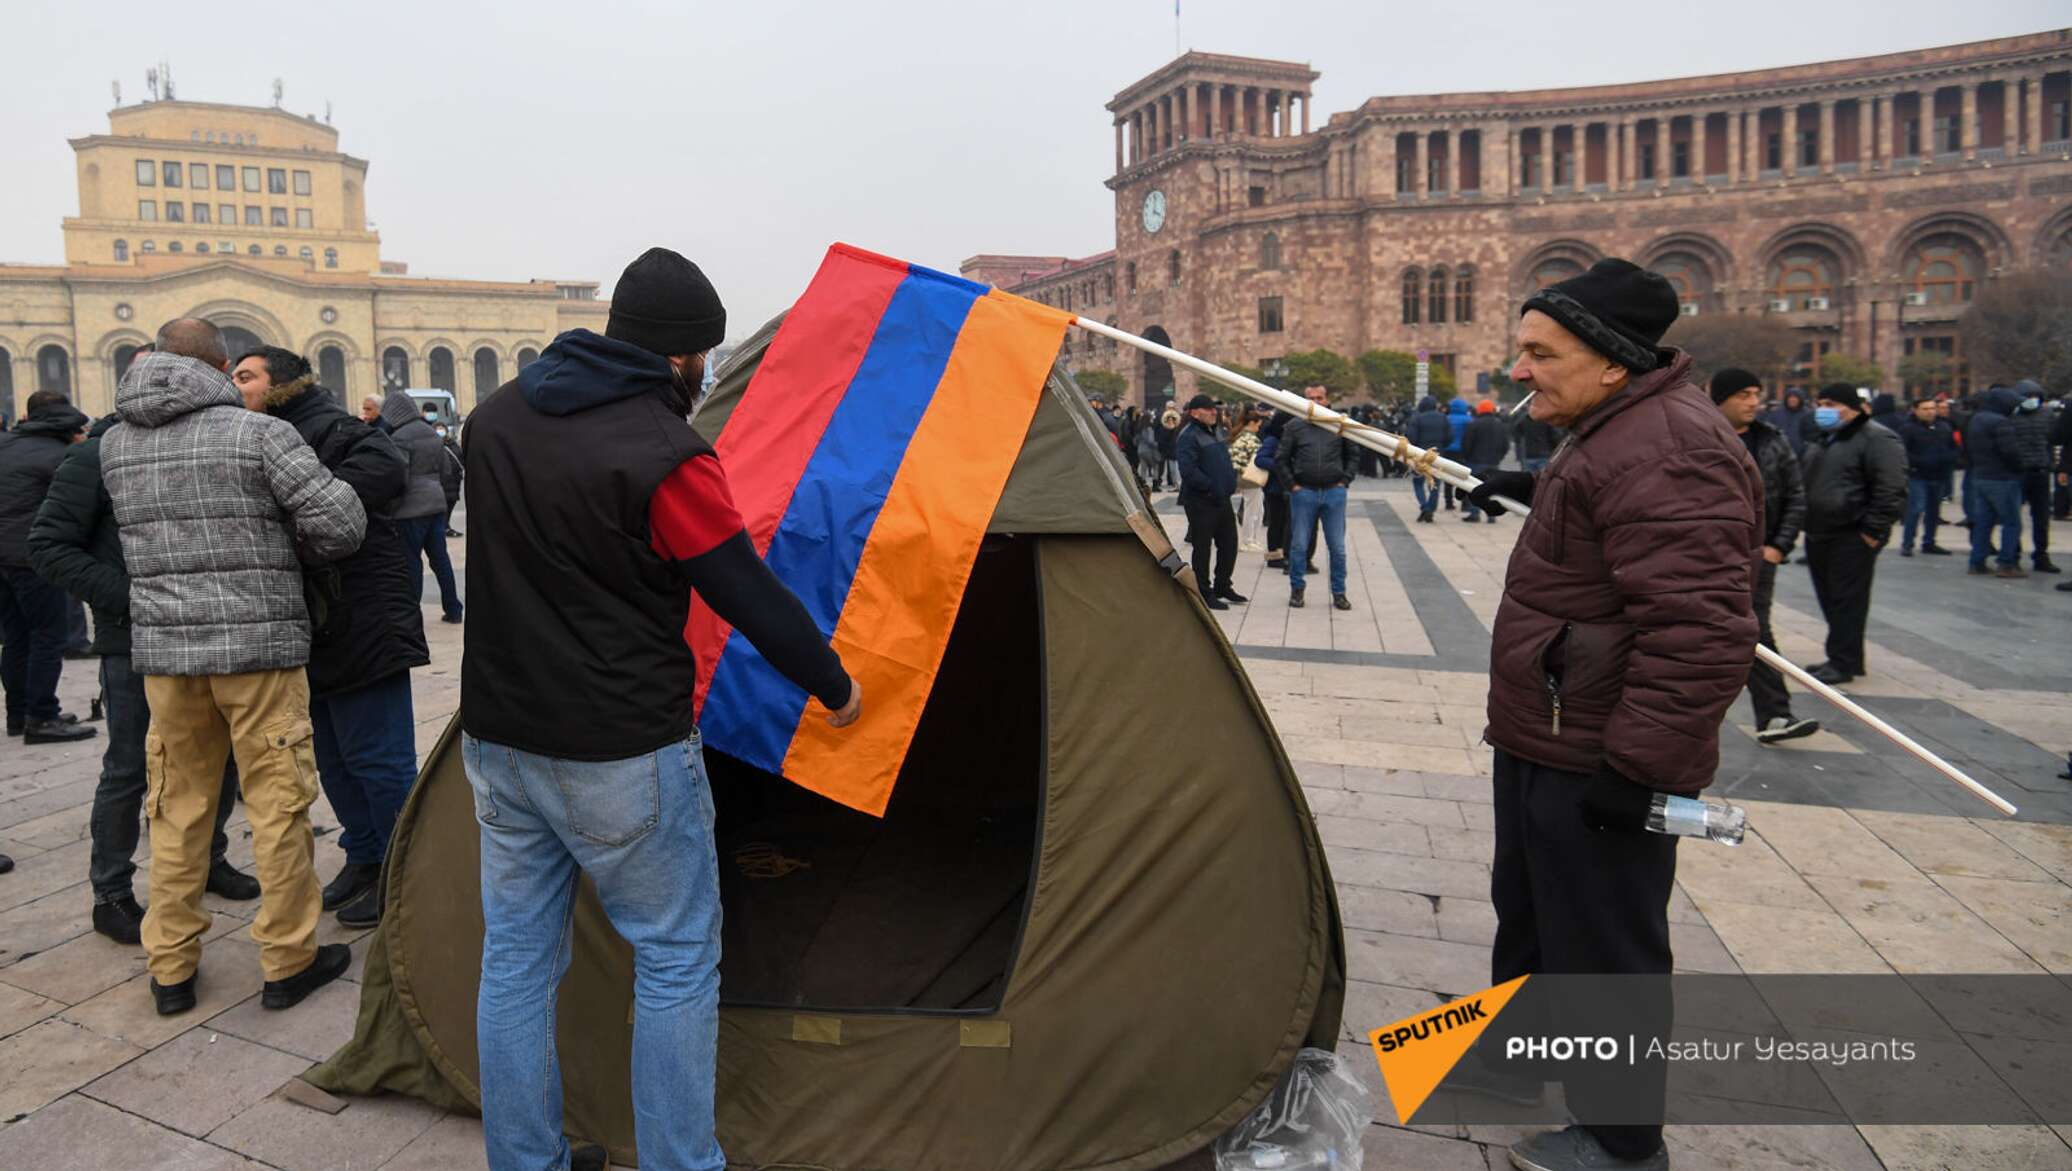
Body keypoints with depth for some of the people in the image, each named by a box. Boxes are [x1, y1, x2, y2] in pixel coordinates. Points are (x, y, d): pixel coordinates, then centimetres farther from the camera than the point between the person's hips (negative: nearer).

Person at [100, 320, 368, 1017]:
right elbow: (341, 521, -12)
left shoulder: (114, 443, 8)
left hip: (162, 647, 5)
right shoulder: (258, 432, -8)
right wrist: (295, 554, 7)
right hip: (257, 645, -5)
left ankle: (171, 968, 22)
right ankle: (288, 962, 13)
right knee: (278, 804, 4)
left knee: (178, 807, 14)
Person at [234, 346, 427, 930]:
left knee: (377, 759, -2)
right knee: (333, 759, 19)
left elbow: (384, 468, -30)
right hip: (315, 635, 10)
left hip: (362, 627, -10)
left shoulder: (323, 429, -12)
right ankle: (364, 856, 34)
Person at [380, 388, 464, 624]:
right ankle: (452, 609, 15)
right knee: (439, 556, 11)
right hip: (437, 502, 7)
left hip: (411, 508, -7)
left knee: (411, 560, -1)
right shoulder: (432, 433, 11)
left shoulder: (399, 437, -13)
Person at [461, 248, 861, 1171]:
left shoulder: (495, 418, 5)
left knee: (516, 956, 16)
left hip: (499, 738, 8)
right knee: (677, 961, 8)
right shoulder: (664, 454, -18)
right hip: (623, 756, -7)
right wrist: (835, 687, 1)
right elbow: (752, 599, -14)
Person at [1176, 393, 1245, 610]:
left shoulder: (1214, 432, 16)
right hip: (1201, 503, -9)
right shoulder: (1189, 436, -14)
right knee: (1202, 548, 0)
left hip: (1222, 501, 9)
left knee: (1229, 544, 15)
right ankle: (1205, 594, 9)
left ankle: (1222, 587, 29)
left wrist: (1232, 476, 8)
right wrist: (1211, 488, -20)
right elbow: (1188, 471, -23)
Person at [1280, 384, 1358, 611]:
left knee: (1337, 547, 4)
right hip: (1303, 492, -1)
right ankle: (1297, 589, 18)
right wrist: (1291, 484, 0)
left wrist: (1345, 481, 4)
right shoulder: (1294, 426, 3)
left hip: (1334, 492, 1)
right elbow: (1282, 459, 7)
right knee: (1299, 545, 3)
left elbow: (1354, 455, 13)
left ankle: (1339, 592, 15)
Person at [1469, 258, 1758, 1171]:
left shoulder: (1667, 450, -26)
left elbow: (1700, 630, -31)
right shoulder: (1613, 434, 10)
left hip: (1597, 766, -11)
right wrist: (1538, 492, 34)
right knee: (1527, 910, 26)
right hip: (1544, 742, 11)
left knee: (1602, 952, 6)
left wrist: (1638, 763, -28)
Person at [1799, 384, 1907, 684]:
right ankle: (1840, 658, 24)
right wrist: (1805, 525, 20)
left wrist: (1873, 531, -18)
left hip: (1852, 538, -9)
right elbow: (1803, 482, 28)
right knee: (1829, 600, 14)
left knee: (1847, 601, -4)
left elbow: (1891, 491, -16)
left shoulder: (1877, 440, -10)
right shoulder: (1820, 442, 18)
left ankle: (1843, 663, 2)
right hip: (1818, 535, 9)